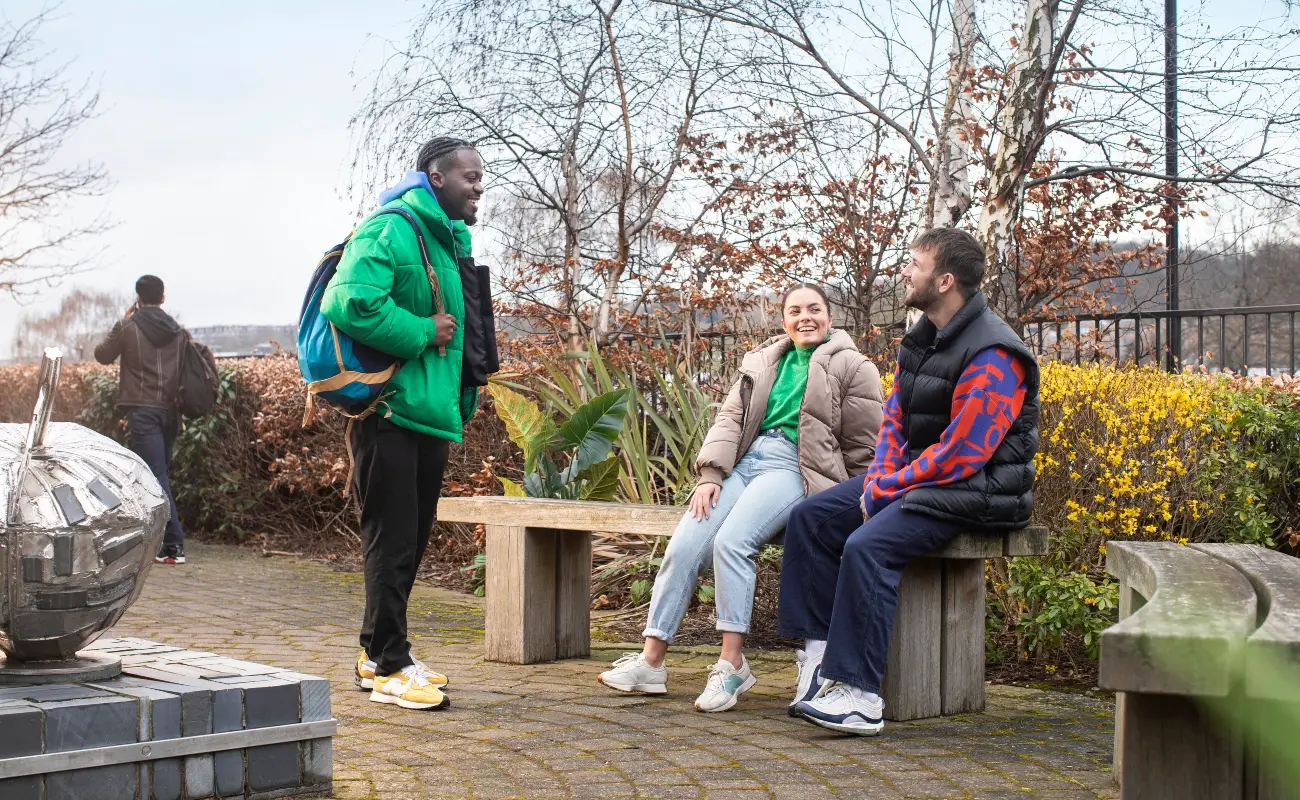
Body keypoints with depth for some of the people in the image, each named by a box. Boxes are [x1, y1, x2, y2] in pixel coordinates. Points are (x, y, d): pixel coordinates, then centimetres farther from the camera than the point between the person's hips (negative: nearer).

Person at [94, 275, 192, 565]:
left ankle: (174, 545, -18)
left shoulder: (128, 327, -5)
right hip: (170, 411, 6)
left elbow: (103, 355, 9)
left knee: (156, 476, -10)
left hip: (142, 411, -6)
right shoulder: (178, 330, 9)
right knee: (161, 473, 17)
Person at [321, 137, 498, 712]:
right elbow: (351, 303, -26)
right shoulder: (390, 230, -12)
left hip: (432, 415, 10)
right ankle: (389, 667, 3)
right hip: (391, 411, -10)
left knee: (411, 541, 15)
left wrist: (463, 395, 11)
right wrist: (424, 333, -19)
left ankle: (379, 654, 26)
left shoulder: (451, 238, 17)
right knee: (392, 541, -4)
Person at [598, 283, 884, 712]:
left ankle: (732, 665, -25)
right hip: (745, 462, 6)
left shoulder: (851, 367, 6)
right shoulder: (763, 361, 22)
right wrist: (710, 475, 0)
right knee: (683, 545, -15)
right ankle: (651, 661, -11)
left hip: (794, 468, -6)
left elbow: (862, 447, 5)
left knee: (732, 541, -30)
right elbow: (730, 418, 14)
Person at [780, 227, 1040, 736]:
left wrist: (885, 489, -15)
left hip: (973, 492, -10)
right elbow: (895, 417, 14)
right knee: (809, 518, -1)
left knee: (868, 545, -30)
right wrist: (879, 478, -5)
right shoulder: (924, 337, 11)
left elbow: (959, 456, -22)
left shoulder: (991, 357, -19)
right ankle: (821, 652, -4)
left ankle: (859, 696, -27)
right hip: (913, 477, 10)